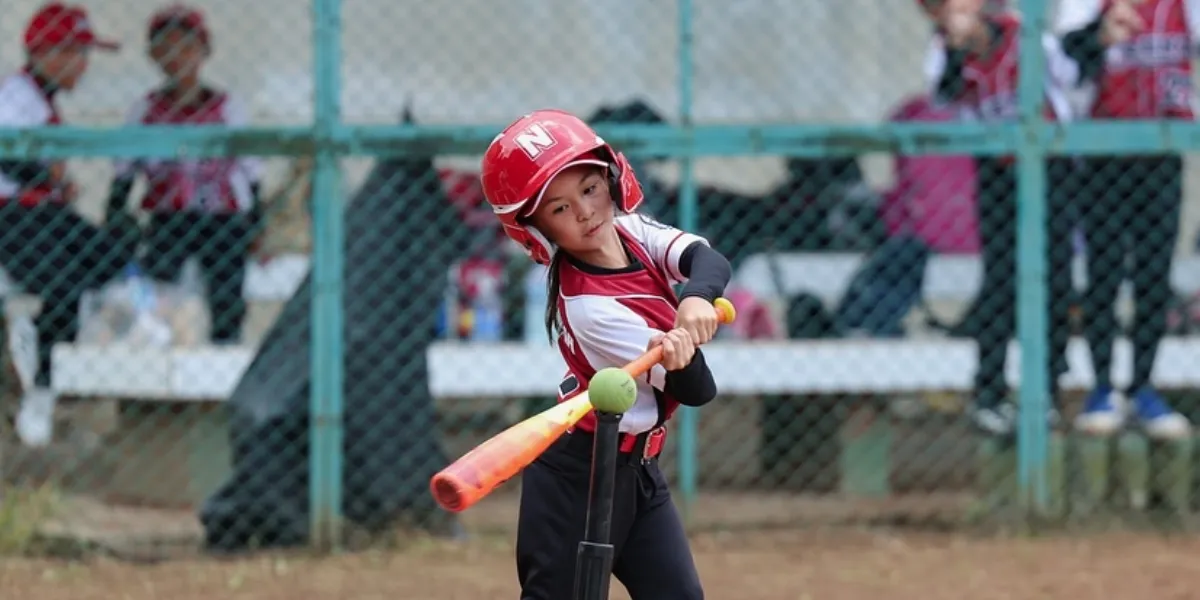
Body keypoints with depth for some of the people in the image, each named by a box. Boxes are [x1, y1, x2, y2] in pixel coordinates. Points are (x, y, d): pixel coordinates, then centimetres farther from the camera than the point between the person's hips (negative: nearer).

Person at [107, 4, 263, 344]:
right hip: (167, 223, 1)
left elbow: (250, 173, 6)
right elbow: (124, 174, 10)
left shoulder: (227, 108, 2)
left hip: (222, 223, -1)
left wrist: (256, 228, 3)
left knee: (226, 308, 0)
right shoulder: (146, 111, 5)